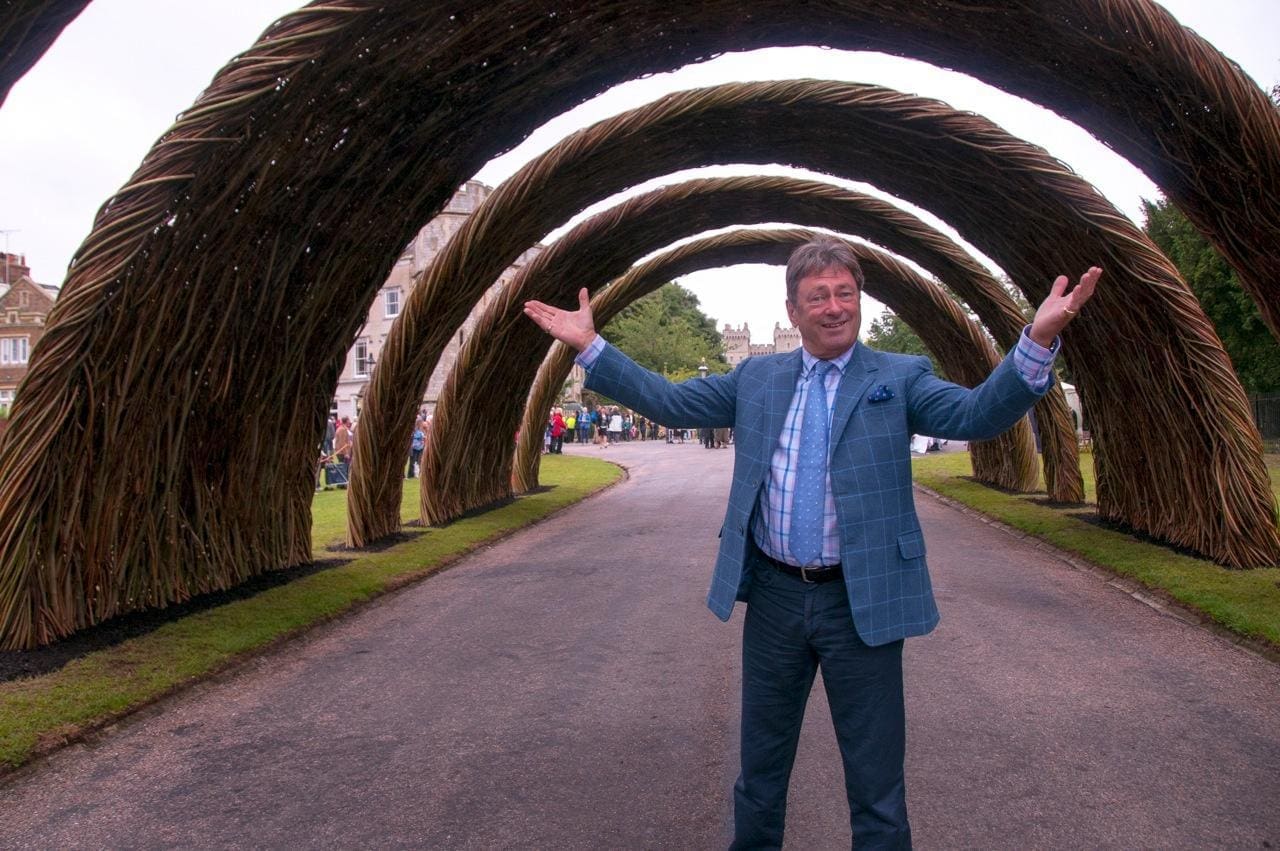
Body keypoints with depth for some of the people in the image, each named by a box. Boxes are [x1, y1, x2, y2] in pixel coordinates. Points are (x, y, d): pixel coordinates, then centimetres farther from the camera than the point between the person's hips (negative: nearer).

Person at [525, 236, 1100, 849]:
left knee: (876, 785, 10)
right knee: (759, 771, 20)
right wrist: (588, 345, -1)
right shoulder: (756, 379, 6)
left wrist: (1038, 338, -33)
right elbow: (668, 401, 6)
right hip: (773, 597, 3)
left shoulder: (899, 378, -3)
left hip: (862, 601, -2)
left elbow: (977, 414, -16)